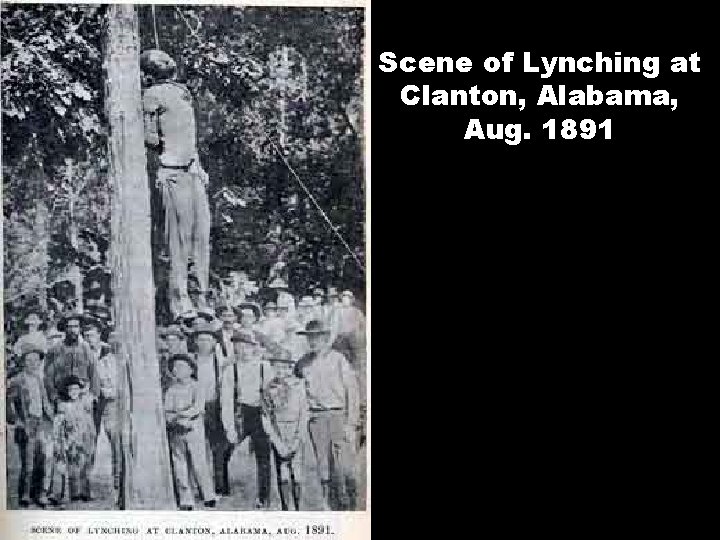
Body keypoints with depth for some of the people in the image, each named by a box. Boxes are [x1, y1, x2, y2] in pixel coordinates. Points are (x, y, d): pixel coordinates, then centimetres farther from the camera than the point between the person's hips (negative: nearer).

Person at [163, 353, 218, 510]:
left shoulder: (195, 387, 0)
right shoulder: (171, 389, 7)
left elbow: (199, 407, -14)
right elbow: (166, 413, -1)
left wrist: (180, 414, -23)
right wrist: (178, 421, -18)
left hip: (195, 430, -2)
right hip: (176, 432, 2)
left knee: (199, 465, -3)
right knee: (180, 467, 3)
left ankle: (208, 496, 11)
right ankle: (185, 501, 10)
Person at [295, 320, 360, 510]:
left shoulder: (338, 359, -1)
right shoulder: (304, 362, 9)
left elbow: (352, 391, -2)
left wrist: (351, 423, -7)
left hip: (339, 415, -3)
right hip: (316, 418, 3)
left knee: (344, 467, -8)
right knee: (323, 467, 4)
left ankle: (350, 505, 3)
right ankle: (332, 506, 13)